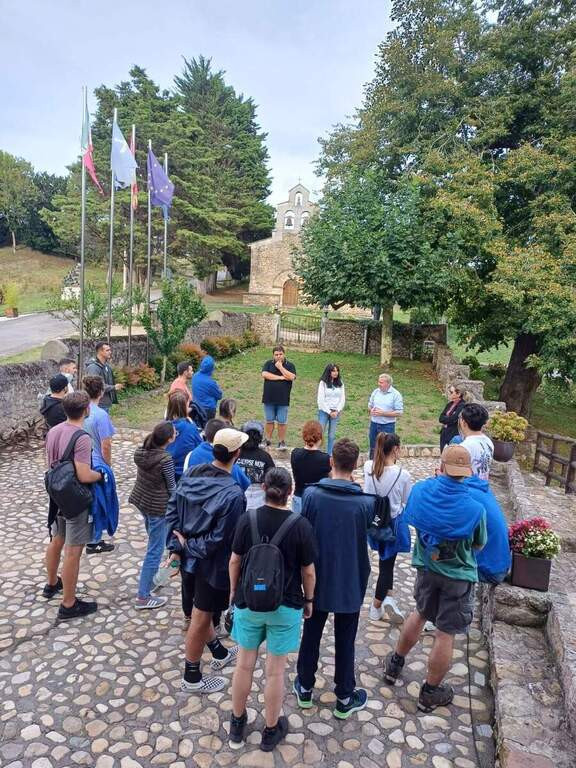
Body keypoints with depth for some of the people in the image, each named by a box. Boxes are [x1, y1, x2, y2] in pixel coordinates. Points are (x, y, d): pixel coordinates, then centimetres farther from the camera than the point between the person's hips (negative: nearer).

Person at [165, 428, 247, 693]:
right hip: (212, 562, -7)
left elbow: (172, 509, -2)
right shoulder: (233, 494, -29)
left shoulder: (193, 473, -8)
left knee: (202, 609, 26)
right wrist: (190, 547, -12)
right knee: (201, 618, 12)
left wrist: (177, 547, -2)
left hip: (191, 556, 8)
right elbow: (218, 539, -26)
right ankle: (192, 678, 33)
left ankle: (219, 653, 50)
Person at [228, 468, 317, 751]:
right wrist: (308, 600, 9)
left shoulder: (247, 520, -12)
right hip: (286, 606, -2)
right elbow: (308, 571, -8)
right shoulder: (301, 525, -16)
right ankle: (271, 731, 31)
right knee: (275, 670, 13)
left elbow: (235, 561, -2)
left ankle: (237, 724, 37)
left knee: (244, 664, 19)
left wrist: (234, 591, 14)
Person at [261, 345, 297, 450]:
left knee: (282, 422, 3)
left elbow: (291, 377, -13)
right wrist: (280, 377, -12)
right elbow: (264, 374, -11)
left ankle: (281, 442, 14)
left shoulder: (289, 365, 3)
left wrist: (280, 367, -13)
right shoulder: (268, 363, 5)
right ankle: (268, 440, 21)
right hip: (269, 398, 1)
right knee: (269, 421, 11)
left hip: (283, 400, -1)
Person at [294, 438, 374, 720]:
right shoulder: (366, 502, -18)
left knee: (311, 636, 20)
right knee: (345, 641, 16)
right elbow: (365, 536, -5)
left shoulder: (311, 494, -16)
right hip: (350, 583, -1)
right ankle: (345, 698, 30)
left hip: (316, 580, 1)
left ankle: (305, 688, 36)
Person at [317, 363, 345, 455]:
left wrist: (337, 411, -5)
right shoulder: (323, 383, -5)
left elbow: (343, 399, 6)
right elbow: (321, 399, -7)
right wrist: (329, 412, -8)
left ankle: (330, 455, 11)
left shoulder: (340, 383, 7)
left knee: (332, 435, 6)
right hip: (324, 411, -3)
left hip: (336, 412, 3)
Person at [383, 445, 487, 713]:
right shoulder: (475, 508, -24)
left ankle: (395, 665, 43)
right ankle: (430, 693, 29)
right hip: (458, 576, -3)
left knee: (420, 614, 28)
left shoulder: (420, 490, -17)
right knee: (445, 634, 12)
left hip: (426, 567, 4)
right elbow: (479, 545, -7)